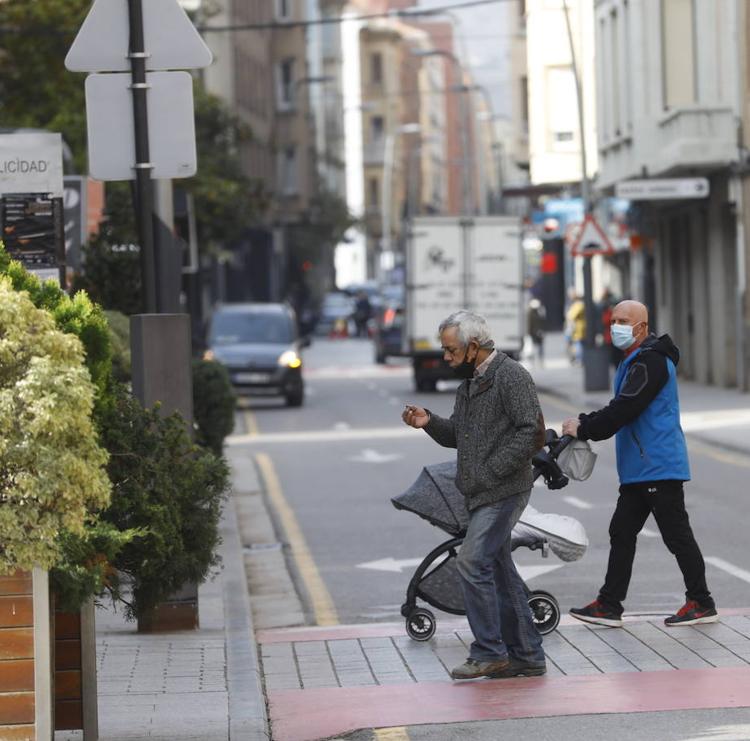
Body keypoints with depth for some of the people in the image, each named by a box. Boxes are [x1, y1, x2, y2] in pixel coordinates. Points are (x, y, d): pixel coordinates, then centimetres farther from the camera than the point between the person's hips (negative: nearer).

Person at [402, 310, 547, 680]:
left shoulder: (511, 376, -11)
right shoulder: (470, 382, 18)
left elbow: (532, 431, -18)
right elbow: (456, 434, 22)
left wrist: (491, 471, -19)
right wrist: (430, 422, 2)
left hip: (504, 491, -10)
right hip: (481, 495, 10)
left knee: (472, 561, -15)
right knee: (498, 570, 10)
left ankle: (489, 652, -9)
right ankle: (526, 655, 15)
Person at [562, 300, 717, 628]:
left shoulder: (651, 362, -16)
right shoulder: (636, 361, 18)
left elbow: (624, 410, -23)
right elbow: (620, 409, 19)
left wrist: (584, 429, -19)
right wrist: (584, 423, 6)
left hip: (659, 466, -11)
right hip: (640, 469, 11)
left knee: (676, 534, -4)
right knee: (621, 533, 10)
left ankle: (701, 603, 3)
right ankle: (609, 605, 13)